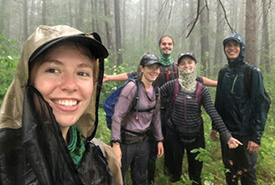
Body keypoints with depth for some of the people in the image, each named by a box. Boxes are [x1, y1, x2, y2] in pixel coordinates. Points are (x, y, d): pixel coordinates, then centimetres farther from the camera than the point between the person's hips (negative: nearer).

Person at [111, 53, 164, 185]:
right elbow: (117, 116, -19)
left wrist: (159, 140, 15)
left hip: (143, 141, 7)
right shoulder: (132, 87, -16)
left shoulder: (156, 91, 6)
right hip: (126, 141, -6)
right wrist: (116, 144, -25)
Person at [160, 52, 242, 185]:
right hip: (174, 134, -1)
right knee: (175, 167, 16)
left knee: (196, 169, 17)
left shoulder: (202, 90, -7)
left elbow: (213, 113, -12)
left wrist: (227, 136, -17)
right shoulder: (172, 86, -9)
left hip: (196, 135, 1)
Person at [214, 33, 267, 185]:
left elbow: (260, 105, -12)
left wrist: (256, 136, -16)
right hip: (226, 130, 5)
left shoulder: (253, 73, -10)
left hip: (246, 132, -4)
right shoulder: (223, 72, 6)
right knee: (229, 169, 17)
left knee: (247, 172, 8)